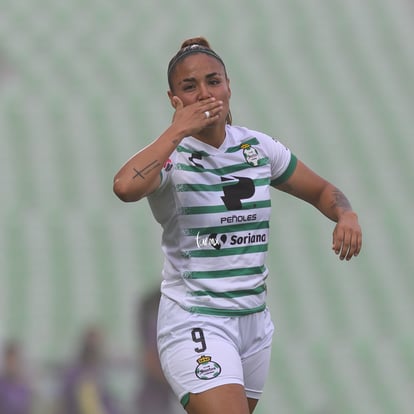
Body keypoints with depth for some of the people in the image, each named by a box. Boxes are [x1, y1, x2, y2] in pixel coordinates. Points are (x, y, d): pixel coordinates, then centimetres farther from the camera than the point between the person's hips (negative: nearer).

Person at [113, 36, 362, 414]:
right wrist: (178, 130, -25)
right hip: (195, 324, -6)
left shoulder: (259, 148, 6)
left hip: (254, 322, 6)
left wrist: (346, 216, -3)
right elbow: (126, 187, -34)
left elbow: (322, 191, 19)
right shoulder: (171, 155, -11)